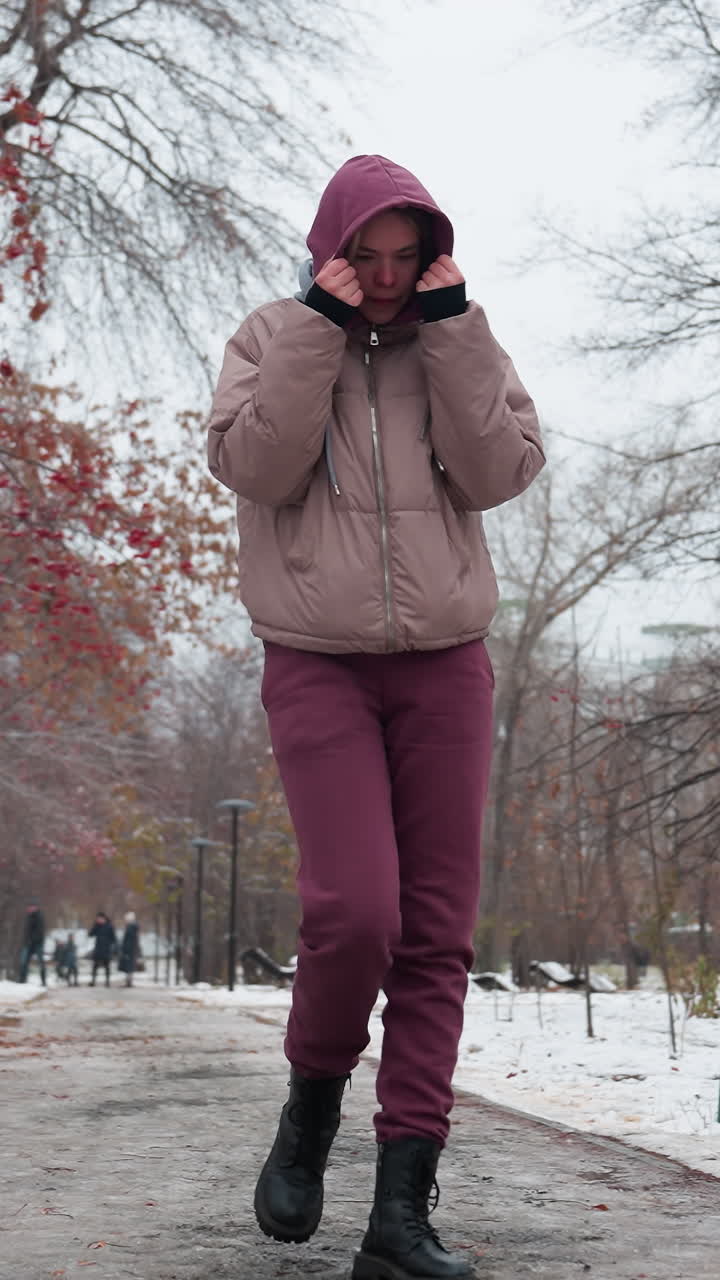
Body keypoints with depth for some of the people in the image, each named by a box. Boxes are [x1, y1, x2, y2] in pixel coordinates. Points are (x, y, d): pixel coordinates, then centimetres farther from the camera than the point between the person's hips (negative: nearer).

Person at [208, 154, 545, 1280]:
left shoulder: (460, 344, 9)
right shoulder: (272, 337, 5)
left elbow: (501, 471, -6)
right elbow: (255, 466, -11)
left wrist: (449, 324, -8)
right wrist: (323, 328, -13)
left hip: (445, 665, 2)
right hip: (318, 665, -2)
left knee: (437, 934, -4)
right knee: (354, 911, -19)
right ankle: (311, 1102, 11)